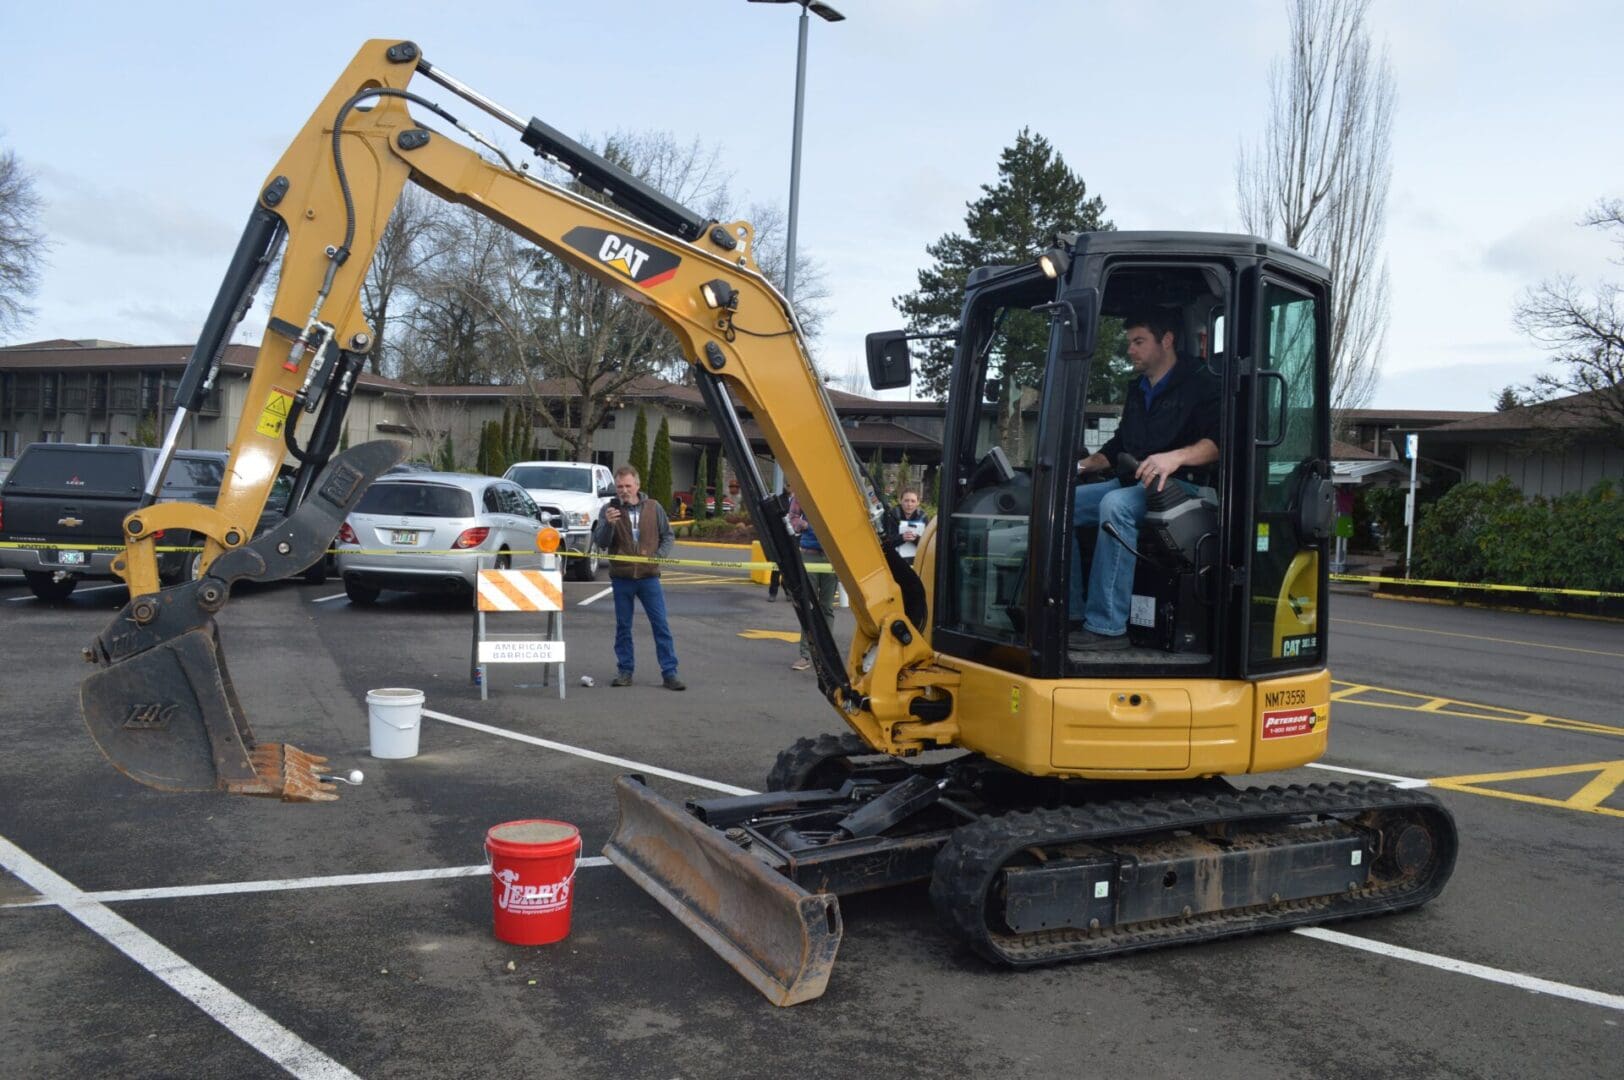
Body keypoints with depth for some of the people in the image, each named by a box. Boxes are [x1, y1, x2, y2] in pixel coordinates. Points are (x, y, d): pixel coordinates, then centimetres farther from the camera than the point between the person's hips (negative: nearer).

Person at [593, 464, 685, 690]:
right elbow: (601, 542, -6)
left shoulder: (654, 508, 3)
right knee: (623, 626, 8)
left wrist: (659, 556, -6)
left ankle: (669, 673, 1)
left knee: (660, 625, -3)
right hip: (621, 578, 0)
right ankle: (626, 671, 19)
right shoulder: (609, 510, 1)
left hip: (648, 576, 0)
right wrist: (608, 524, -24)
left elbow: (668, 536, 10)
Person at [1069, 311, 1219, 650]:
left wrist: (1176, 457, -33)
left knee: (1116, 505, -38)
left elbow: (1219, 441, -16)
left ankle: (1107, 627, -39)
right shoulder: (1137, 391, 24)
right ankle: (1072, 614, -15)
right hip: (1133, 484, 8)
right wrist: (1084, 465, 14)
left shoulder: (1201, 384, -2)